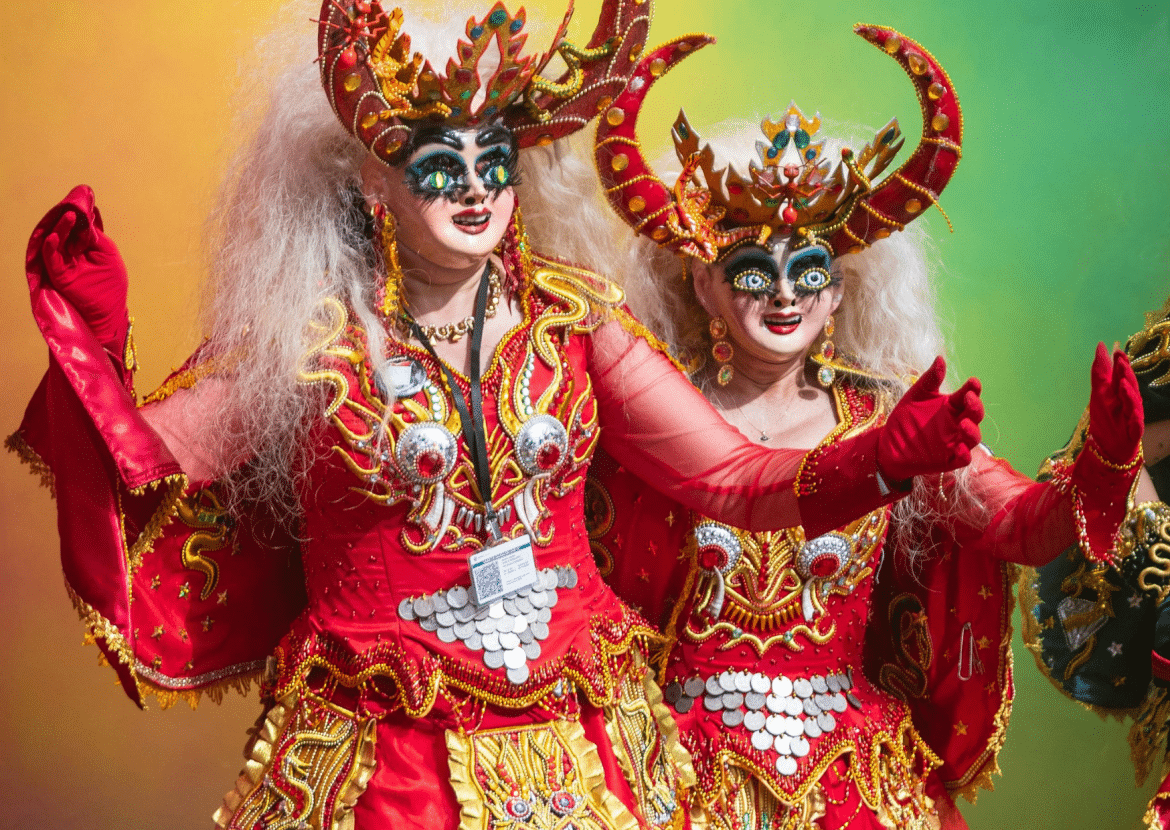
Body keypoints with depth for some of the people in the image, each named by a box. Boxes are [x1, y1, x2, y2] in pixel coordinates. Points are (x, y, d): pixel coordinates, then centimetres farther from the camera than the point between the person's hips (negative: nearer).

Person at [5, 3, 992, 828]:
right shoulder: (302, 336, -4)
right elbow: (143, 470, -4)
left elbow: (732, 475, 1)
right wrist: (95, 339, -19)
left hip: (579, 747, 3)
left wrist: (884, 456, -12)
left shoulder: (571, 317, 1)